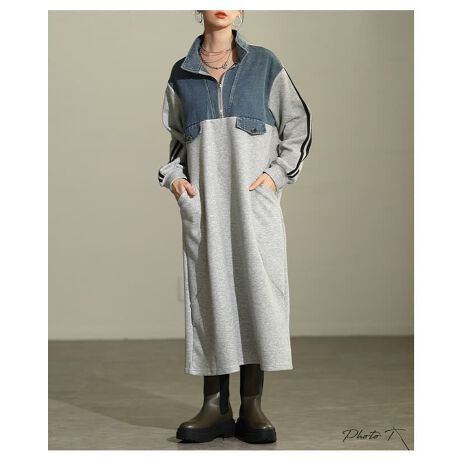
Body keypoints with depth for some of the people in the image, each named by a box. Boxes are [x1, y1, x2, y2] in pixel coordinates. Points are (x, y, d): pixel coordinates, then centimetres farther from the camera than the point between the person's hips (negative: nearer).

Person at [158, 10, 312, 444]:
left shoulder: (265, 64, 7)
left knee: (257, 289, -4)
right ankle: (215, 406, 4)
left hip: (254, 198, -1)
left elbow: (297, 126, 9)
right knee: (209, 292, -1)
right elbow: (170, 135, 20)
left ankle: (252, 406, 1)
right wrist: (172, 176, 3)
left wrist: (278, 173, -3)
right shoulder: (182, 73, 12)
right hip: (202, 201, 1)